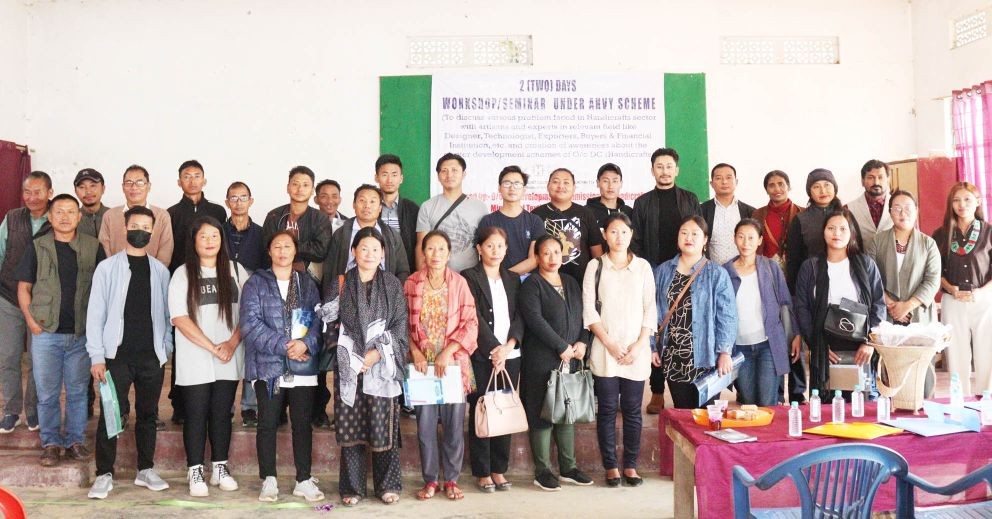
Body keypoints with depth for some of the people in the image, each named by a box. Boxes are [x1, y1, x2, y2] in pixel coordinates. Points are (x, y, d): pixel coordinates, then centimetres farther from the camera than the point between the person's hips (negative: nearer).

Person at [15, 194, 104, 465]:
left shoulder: (93, 247, 4)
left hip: (82, 333, 0)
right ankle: (51, 443, 16)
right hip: (46, 333, 0)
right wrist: (30, 319, -3)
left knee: (78, 391, 8)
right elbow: (23, 287, 8)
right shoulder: (37, 247, 4)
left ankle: (75, 440, 19)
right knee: (47, 392, 5)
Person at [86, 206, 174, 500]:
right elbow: (96, 313, -2)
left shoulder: (160, 270, 8)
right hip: (118, 354, -2)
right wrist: (97, 356, -7)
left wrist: (167, 348, 1)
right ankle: (104, 475, 7)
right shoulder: (107, 267, 1)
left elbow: (166, 313, 10)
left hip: (152, 355, 3)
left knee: (148, 414, 10)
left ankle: (145, 470, 20)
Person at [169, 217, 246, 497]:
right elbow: (179, 318, -8)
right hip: (195, 360, -2)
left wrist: (232, 343, -10)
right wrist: (213, 348, -13)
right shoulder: (183, 274, -1)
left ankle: (220, 468, 20)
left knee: (222, 413, 9)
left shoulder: (235, 270, 6)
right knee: (196, 415, 4)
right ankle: (195, 472, 14)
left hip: (229, 359, 2)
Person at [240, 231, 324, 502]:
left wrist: (306, 343, -15)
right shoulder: (256, 283, 3)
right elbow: (250, 323, -8)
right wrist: (283, 346, -14)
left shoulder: (307, 284, 12)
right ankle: (269, 480, 16)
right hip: (268, 365, -2)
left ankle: (304, 480, 15)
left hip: (303, 366, 2)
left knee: (303, 424, 6)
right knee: (268, 424, 5)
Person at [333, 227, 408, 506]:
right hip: (349, 366, 1)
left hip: (382, 365, 0)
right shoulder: (341, 284, 7)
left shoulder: (392, 284, 7)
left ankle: (387, 484, 13)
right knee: (350, 427, 2)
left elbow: (400, 325, 2)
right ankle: (352, 487, 13)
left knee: (383, 426, -1)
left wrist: (377, 353, -10)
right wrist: (352, 357, -7)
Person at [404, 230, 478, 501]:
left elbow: (470, 323, -3)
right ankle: (430, 480, 16)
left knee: (454, 423, 2)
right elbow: (404, 323, 5)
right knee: (425, 424, 3)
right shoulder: (412, 283, 3)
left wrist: (448, 352, -11)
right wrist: (415, 353, -8)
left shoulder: (459, 282, 0)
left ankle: (451, 480, 16)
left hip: (453, 363, 0)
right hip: (422, 364, 1)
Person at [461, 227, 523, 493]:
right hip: (481, 356, -4)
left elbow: (519, 317, 7)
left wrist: (508, 346, -8)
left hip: (510, 355, 4)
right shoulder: (469, 277, 0)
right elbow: (475, 317, -9)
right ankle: (482, 472, 9)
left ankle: (499, 469, 16)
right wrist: (494, 348, -14)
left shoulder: (513, 279, 15)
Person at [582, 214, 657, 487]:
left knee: (632, 410, 4)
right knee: (607, 410, 2)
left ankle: (630, 465, 14)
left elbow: (650, 310, 5)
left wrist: (638, 346, -6)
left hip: (637, 350, 1)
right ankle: (610, 466, 11)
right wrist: (609, 344, -9)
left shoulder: (643, 267, 8)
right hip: (604, 349, -1)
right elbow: (589, 310, -1)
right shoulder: (595, 266, 4)